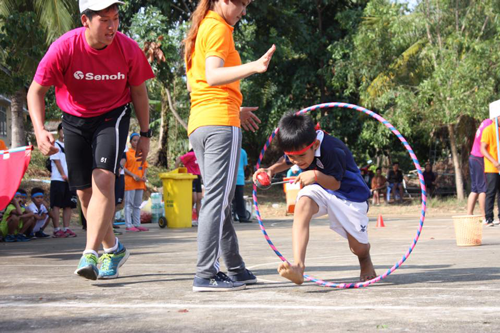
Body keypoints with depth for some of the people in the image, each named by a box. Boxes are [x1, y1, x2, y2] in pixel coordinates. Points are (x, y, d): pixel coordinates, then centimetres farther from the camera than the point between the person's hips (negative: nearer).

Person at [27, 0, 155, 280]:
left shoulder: (129, 49, -17)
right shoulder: (64, 48, -21)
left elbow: (139, 92, 0)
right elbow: (36, 91, -14)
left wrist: (145, 135, 5)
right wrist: (40, 131, -30)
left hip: (113, 116, -1)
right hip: (74, 120, 2)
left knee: (103, 179, -23)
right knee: (85, 191, 6)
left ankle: (90, 254, -26)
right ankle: (114, 249, 27)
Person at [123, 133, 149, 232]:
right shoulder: (127, 153, -3)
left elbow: (145, 166, 17)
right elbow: (123, 167, -8)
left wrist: (144, 175, -1)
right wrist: (133, 175, -17)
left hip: (140, 183, 6)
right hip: (130, 183, -6)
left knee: (137, 204, 10)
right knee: (129, 204, -5)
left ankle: (137, 224, 14)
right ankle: (128, 225, -6)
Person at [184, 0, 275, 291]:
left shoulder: (199, 31, 22)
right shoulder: (218, 28, -6)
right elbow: (212, 75, -20)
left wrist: (235, 109, 28)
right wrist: (254, 67, -33)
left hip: (199, 125, 10)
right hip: (221, 124, -9)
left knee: (220, 201, 14)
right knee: (217, 200, -11)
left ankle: (235, 269, 22)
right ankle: (205, 275, -14)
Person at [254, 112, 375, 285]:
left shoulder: (331, 149, -34)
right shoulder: (297, 148, -15)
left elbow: (335, 183, -27)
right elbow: (286, 161, 9)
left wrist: (317, 176, -47)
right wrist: (271, 170, -11)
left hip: (349, 192, -4)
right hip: (319, 189, 4)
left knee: (358, 247, 0)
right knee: (303, 204, -33)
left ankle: (365, 261, 44)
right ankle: (298, 266, -44)